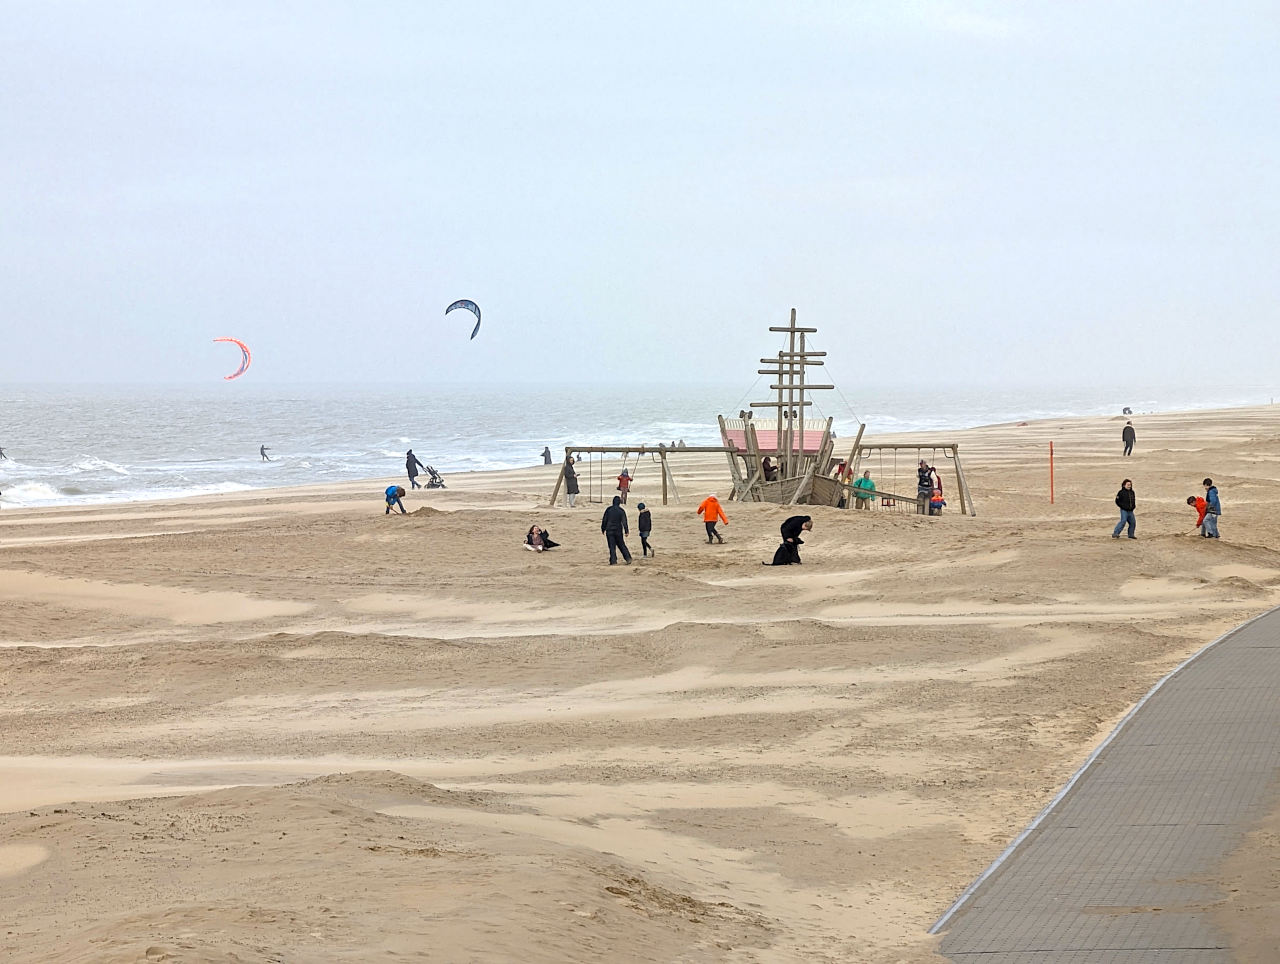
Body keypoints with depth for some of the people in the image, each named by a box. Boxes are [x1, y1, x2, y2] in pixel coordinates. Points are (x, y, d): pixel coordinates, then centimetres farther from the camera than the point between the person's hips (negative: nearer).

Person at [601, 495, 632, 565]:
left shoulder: (608, 510, -3)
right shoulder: (621, 511, -3)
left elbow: (604, 520, 1)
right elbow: (624, 521, -7)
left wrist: (603, 529, 11)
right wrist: (626, 531, -5)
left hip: (609, 531, -1)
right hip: (618, 531, 1)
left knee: (612, 546, 1)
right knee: (621, 545, 12)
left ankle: (613, 561, -5)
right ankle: (628, 558, 6)